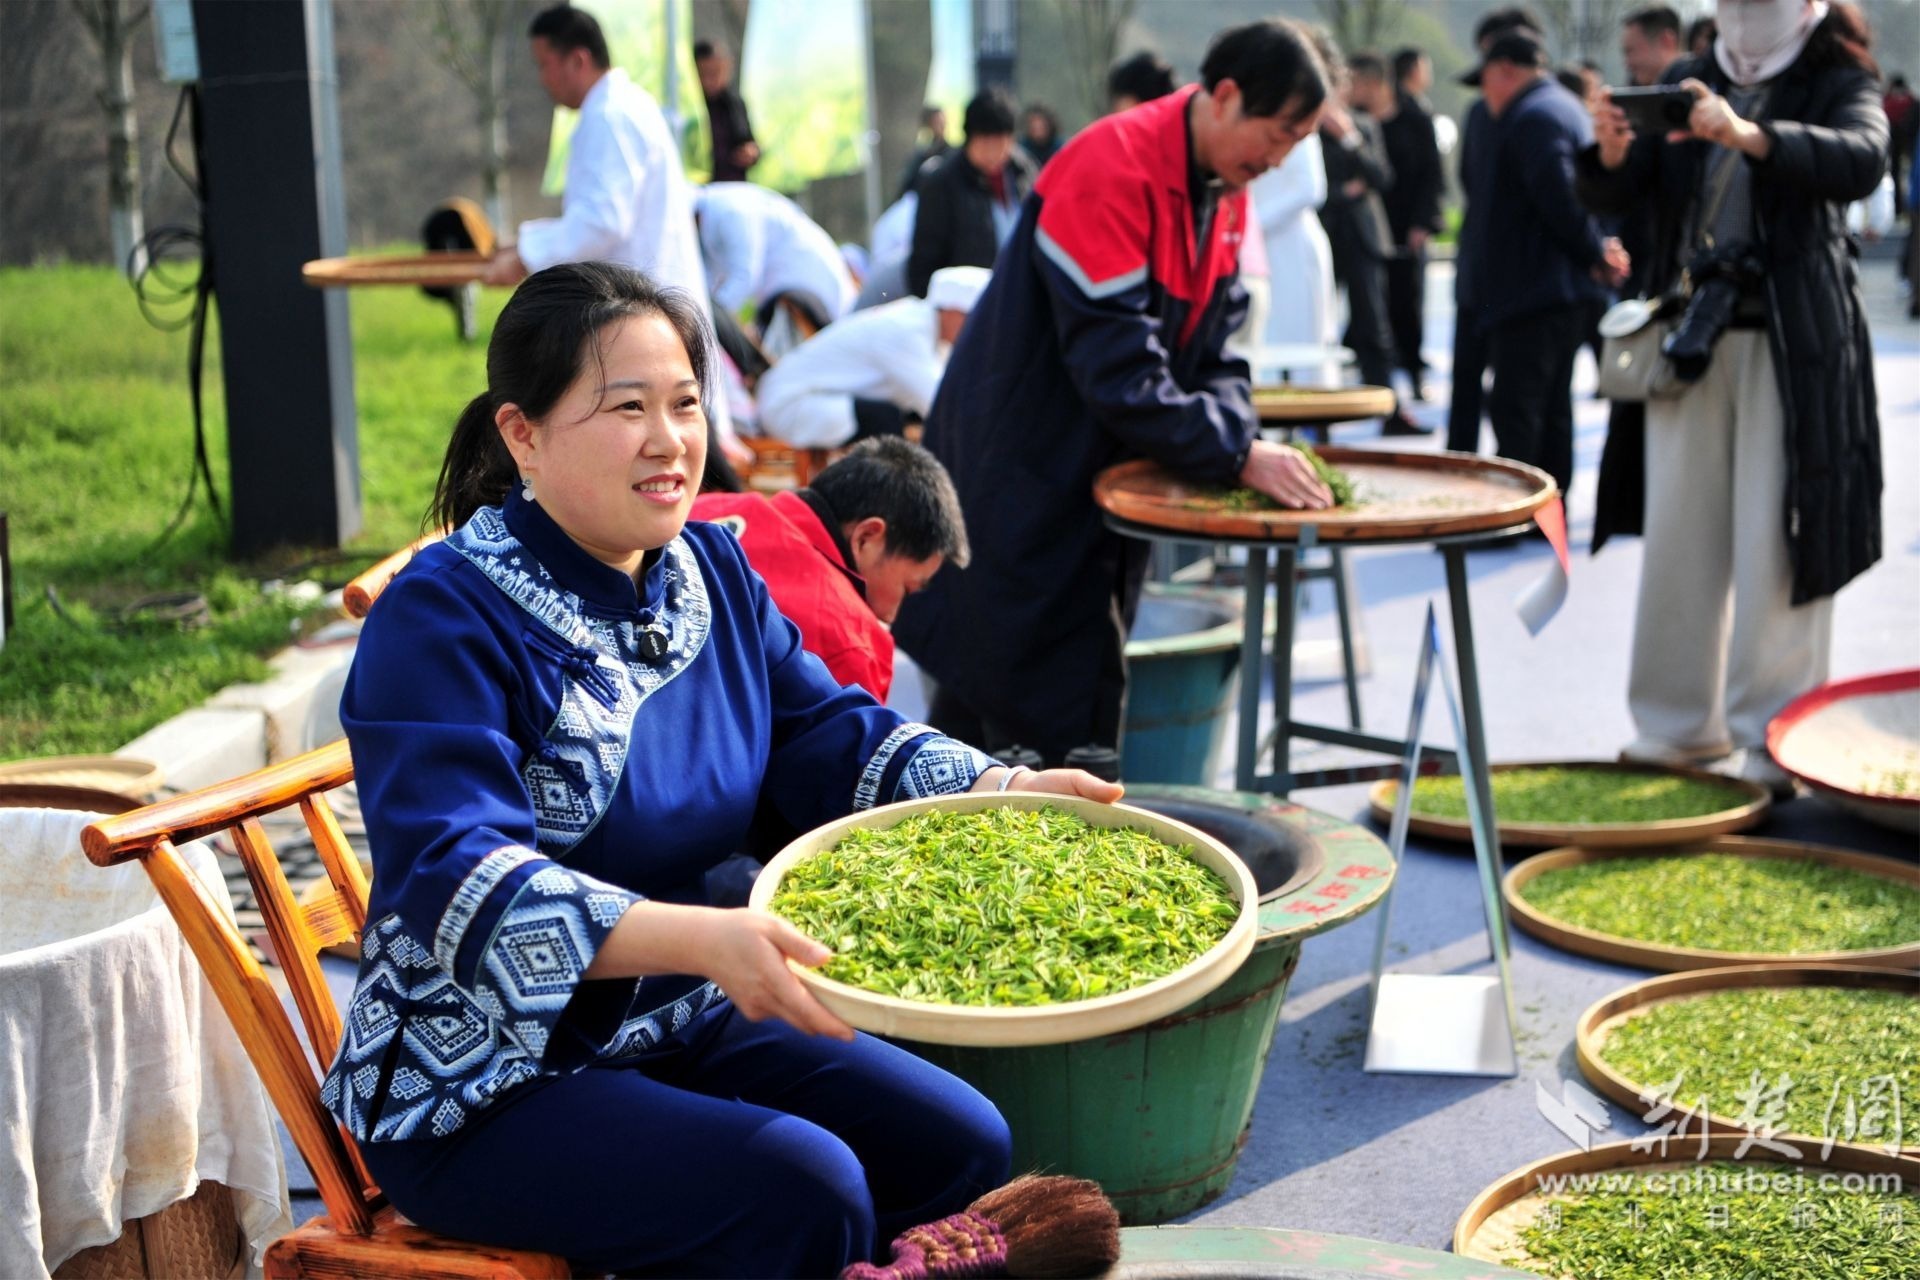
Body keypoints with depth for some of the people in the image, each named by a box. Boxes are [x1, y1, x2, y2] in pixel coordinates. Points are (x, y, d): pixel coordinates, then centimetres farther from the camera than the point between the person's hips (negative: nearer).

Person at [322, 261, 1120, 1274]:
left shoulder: (713, 570, 6)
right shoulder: (442, 618, -18)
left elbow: (831, 740, 6)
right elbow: (456, 882, -29)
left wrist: (1006, 795, -13)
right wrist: (700, 940, -43)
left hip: (684, 1033, 7)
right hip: (486, 1088, -7)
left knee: (961, 1147, -5)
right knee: (801, 1190, -25)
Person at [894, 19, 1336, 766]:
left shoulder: (1223, 192, 5)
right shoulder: (1112, 171, -24)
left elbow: (1212, 348, 7)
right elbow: (1116, 365, -28)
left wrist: (1243, 437, -12)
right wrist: (1236, 454, -28)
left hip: (1101, 473, 9)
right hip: (1023, 473, -9)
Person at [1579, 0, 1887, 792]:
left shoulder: (1840, 81, 2)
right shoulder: (1686, 85, 13)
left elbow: (1862, 161, -21)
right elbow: (1611, 198, 7)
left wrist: (1747, 136, -35)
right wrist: (1611, 154, -17)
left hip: (1791, 340, -4)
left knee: (1775, 543, -5)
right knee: (1678, 536, 6)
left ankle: (1772, 741, 2)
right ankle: (1680, 724, 18)